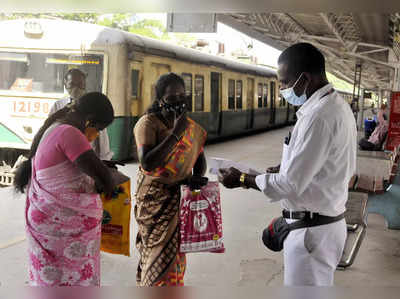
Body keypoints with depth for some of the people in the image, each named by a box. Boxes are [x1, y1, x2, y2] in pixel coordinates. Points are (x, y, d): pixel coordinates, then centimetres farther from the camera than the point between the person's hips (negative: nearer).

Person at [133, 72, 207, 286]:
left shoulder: (192, 128, 6)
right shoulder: (148, 123, -12)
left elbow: (200, 161, 15)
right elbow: (147, 163, -25)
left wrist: (197, 177, -8)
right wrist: (176, 133, -25)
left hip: (182, 200, 5)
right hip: (155, 200, -5)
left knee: (177, 253, 14)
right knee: (159, 255, -4)